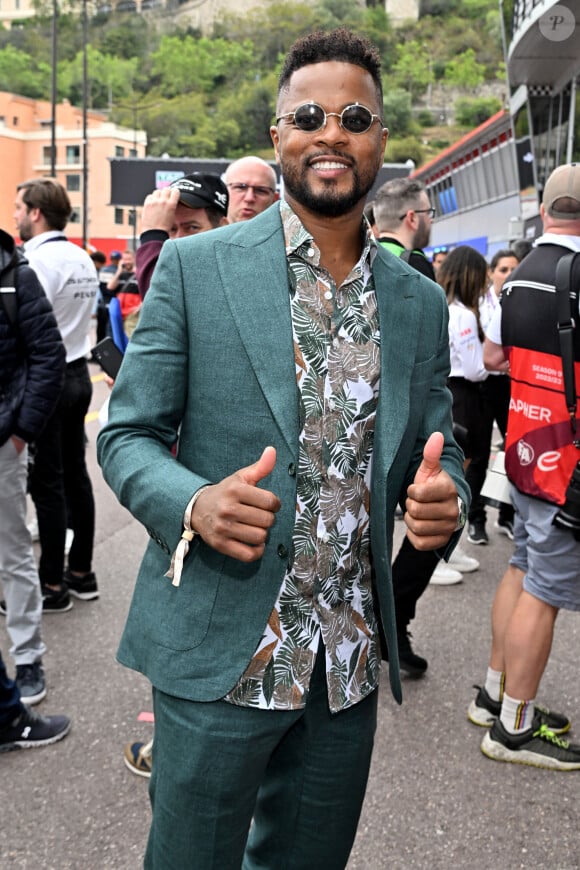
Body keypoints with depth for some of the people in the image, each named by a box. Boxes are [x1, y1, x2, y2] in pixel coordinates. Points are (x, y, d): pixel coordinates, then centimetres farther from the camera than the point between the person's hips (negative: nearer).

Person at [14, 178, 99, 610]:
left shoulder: (37, 260, -15)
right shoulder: (83, 258, 11)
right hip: (78, 374, 8)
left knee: (47, 485, -1)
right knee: (75, 476, 13)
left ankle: (53, 586, 8)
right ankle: (81, 573, 23)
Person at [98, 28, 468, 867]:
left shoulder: (420, 302, 5)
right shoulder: (194, 266, -6)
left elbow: (435, 447, 12)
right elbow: (127, 436, -3)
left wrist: (442, 496, -12)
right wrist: (195, 503, -24)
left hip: (348, 665, 4)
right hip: (218, 655, -3)